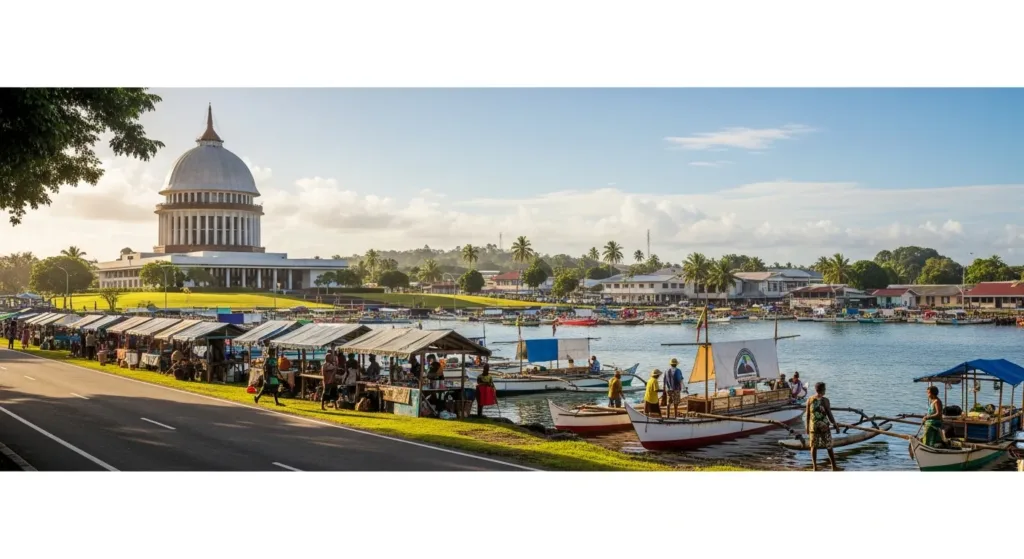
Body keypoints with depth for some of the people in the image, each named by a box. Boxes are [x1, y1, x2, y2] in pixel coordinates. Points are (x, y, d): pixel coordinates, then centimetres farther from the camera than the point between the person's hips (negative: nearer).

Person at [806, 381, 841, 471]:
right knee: (829, 447, 7)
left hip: (813, 426, 3)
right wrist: (836, 425, -3)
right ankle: (834, 467, 14)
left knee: (814, 446, 9)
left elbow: (808, 415, 6)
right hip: (824, 426, -3)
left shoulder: (809, 400, 1)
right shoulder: (825, 400, -11)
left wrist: (807, 426, 15)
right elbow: (829, 414, -11)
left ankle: (815, 467, 6)